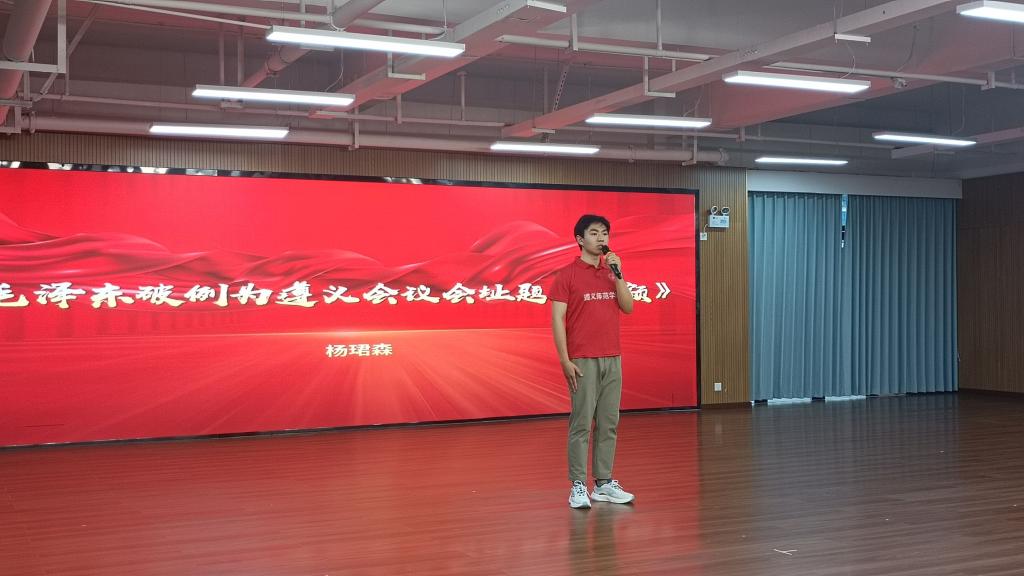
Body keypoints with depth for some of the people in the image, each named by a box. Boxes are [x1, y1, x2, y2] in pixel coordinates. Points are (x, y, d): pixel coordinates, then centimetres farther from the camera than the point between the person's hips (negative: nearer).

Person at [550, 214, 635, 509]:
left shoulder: (611, 272, 13)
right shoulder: (567, 274, -4)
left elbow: (628, 307, 4)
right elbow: (557, 319, -7)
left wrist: (617, 273, -6)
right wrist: (565, 360, -13)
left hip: (612, 359, 6)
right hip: (583, 361, -5)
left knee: (609, 423, 7)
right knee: (581, 423, -4)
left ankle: (604, 483, 14)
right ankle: (578, 486, 2)